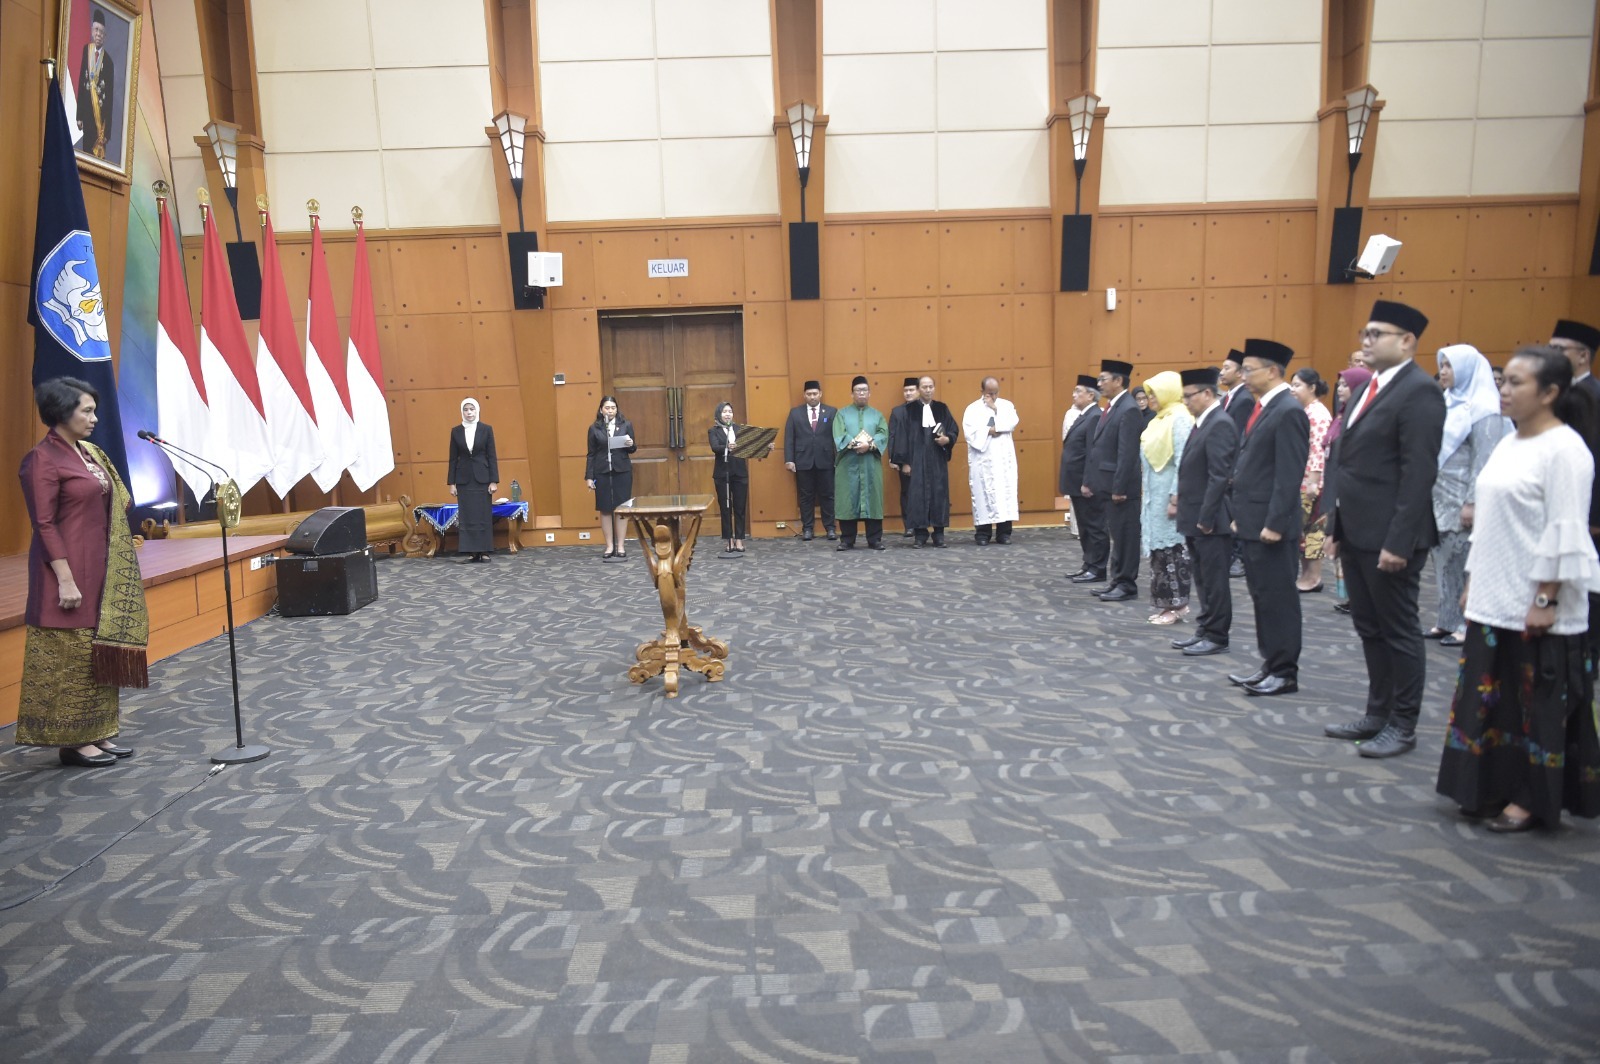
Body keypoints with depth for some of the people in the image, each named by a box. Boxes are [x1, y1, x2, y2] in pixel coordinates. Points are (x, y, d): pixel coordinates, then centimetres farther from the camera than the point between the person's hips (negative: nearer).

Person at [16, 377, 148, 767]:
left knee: (99, 650, 12)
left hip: (100, 569, 8)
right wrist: (65, 579, -20)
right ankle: (73, 740, 10)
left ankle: (97, 732, 21)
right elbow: (44, 524, -16)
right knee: (70, 655, 0)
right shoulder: (43, 459, -12)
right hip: (71, 571, -8)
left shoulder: (89, 453, 11)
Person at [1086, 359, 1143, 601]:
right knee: (1116, 535, 15)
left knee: (1125, 536, 0)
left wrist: (1119, 488, -21)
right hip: (1107, 484, 9)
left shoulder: (1129, 410, -16)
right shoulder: (1111, 408, 14)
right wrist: (1089, 480, 15)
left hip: (1120, 486, -9)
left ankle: (1127, 585, 7)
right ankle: (1117, 581, 22)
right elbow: (1097, 447, 16)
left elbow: (1127, 454, -20)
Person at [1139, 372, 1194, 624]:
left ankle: (1177, 604, 5)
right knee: (1159, 549, 10)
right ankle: (1166, 603, 16)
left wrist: (1175, 499, -21)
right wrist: (1144, 495, 15)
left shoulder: (1180, 419, -13)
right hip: (1153, 496, 9)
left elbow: (1182, 463, -18)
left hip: (1168, 496, -9)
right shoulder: (1159, 419, 13)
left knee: (1171, 549, -3)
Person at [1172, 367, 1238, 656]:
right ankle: (1205, 630, 24)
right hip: (1195, 517, 10)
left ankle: (1217, 637, 9)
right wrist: (1181, 503, 13)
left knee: (1214, 580, 0)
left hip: (1210, 519, -10)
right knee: (1203, 579, 15)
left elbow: (1219, 476, -21)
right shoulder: (1203, 423, 14)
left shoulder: (1220, 424, -16)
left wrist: (1205, 518, -21)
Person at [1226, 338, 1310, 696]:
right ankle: (1271, 664, 23)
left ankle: (1285, 672, 8)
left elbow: (1289, 475, -18)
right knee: (1262, 596, 14)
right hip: (1253, 522, 9)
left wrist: (1274, 523, -20)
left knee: (1278, 597, -1)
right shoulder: (1262, 408, 14)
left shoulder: (1289, 411, -14)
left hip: (1271, 524, -9)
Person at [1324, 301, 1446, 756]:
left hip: (1388, 536, -9)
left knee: (1399, 632, 3)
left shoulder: (1419, 391, -14)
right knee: (1370, 630, 16)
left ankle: (1403, 726, 15)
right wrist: (1337, 525, 14)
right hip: (1357, 532, 9)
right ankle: (1377, 714, 27)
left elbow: (1419, 474, -19)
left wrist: (1398, 542, -22)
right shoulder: (1368, 388, 14)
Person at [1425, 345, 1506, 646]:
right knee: (1443, 561, 9)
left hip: (1460, 500, -7)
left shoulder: (1483, 410, -9)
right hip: (1439, 496, 7)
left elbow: (1483, 461, -13)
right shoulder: (1447, 403, 12)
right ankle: (1447, 621, 16)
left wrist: (1471, 503, -17)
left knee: (1462, 564, -3)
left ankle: (1466, 625, 5)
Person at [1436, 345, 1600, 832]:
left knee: (1538, 705, 3)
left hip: (1535, 609, -8)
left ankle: (1533, 800, 15)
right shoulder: (1508, 444, 12)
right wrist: (1473, 582, 15)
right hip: (1494, 601, 8)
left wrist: (1546, 600, -19)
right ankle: (1493, 787, 23)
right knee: (1489, 697, 12)